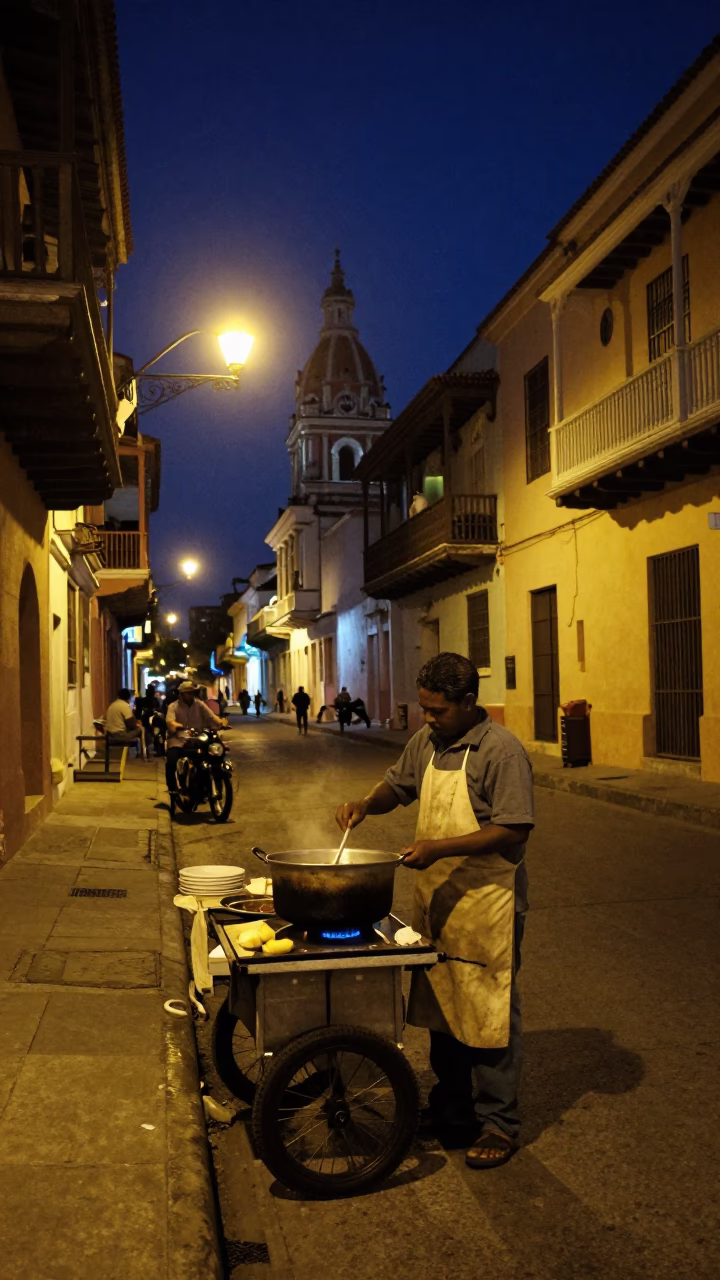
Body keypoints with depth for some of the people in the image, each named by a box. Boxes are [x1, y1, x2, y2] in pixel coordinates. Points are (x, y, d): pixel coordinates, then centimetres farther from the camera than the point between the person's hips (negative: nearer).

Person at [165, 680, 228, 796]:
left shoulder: (200, 705, 11)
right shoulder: (174, 707, 3)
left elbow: (212, 716, 0)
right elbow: (170, 721, -15)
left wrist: (221, 723, -21)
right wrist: (177, 726, -38)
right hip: (178, 740, -2)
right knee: (171, 762, -26)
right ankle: (172, 789, -6)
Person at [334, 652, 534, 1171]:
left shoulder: (501, 751, -17)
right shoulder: (427, 741, 6)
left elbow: (513, 831, -21)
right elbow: (398, 783, 23)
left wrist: (439, 847, -24)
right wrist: (366, 804, 2)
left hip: (486, 903, -8)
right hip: (436, 897, 8)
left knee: (487, 1012, 1)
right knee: (441, 1007, 17)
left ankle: (498, 1123, 17)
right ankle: (451, 1110, 33)